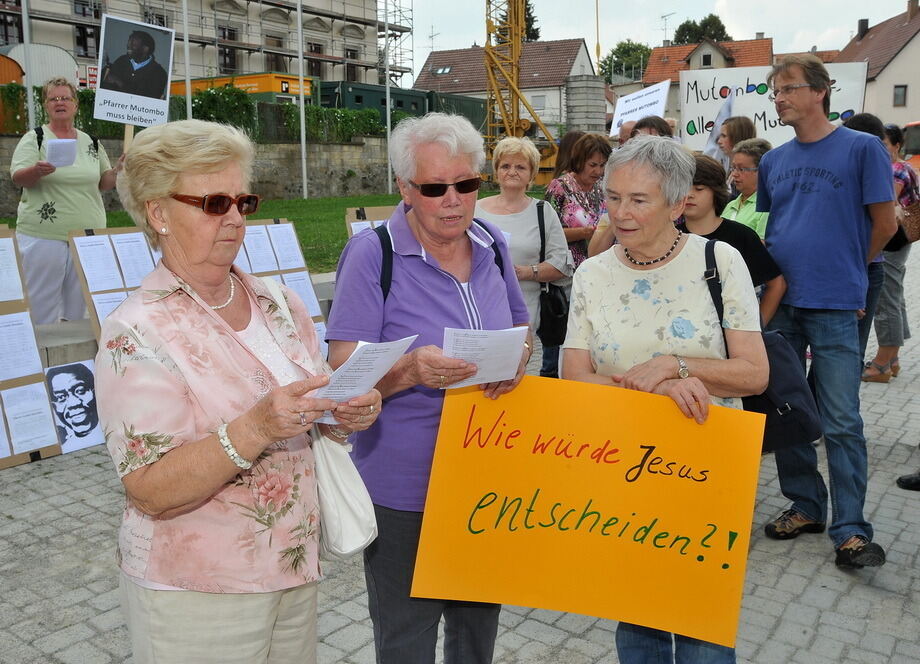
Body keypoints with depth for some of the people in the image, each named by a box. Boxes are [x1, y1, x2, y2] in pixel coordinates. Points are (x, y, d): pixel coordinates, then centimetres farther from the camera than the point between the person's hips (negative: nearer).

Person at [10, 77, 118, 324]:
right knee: (42, 310, -1)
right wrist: (37, 170, -29)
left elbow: (103, 183, 16)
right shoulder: (34, 138, 2)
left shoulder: (92, 143, 13)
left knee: (79, 312, 10)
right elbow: (17, 178, -7)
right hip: (43, 236, -3)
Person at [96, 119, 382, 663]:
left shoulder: (280, 304, 2)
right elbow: (152, 492, -21)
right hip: (196, 594, -5)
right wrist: (256, 429, -33)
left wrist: (347, 415, -10)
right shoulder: (136, 334, -16)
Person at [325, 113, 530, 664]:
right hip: (405, 488, -5)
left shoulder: (492, 244, 2)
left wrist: (517, 357, -10)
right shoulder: (373, 253, -15)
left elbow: (521, 326, 14)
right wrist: (410, 370, -35)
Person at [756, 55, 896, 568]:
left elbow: (885, 223, 0)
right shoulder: (773, 161, 11)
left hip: (835, 307, -5)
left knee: (841, 423, -3)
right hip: (780, 302, 5)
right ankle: (806, 506, 25)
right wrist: (780, 272, 8)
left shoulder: (862, 148, -3)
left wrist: (847, 270, 9)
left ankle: (850, 529, 8)